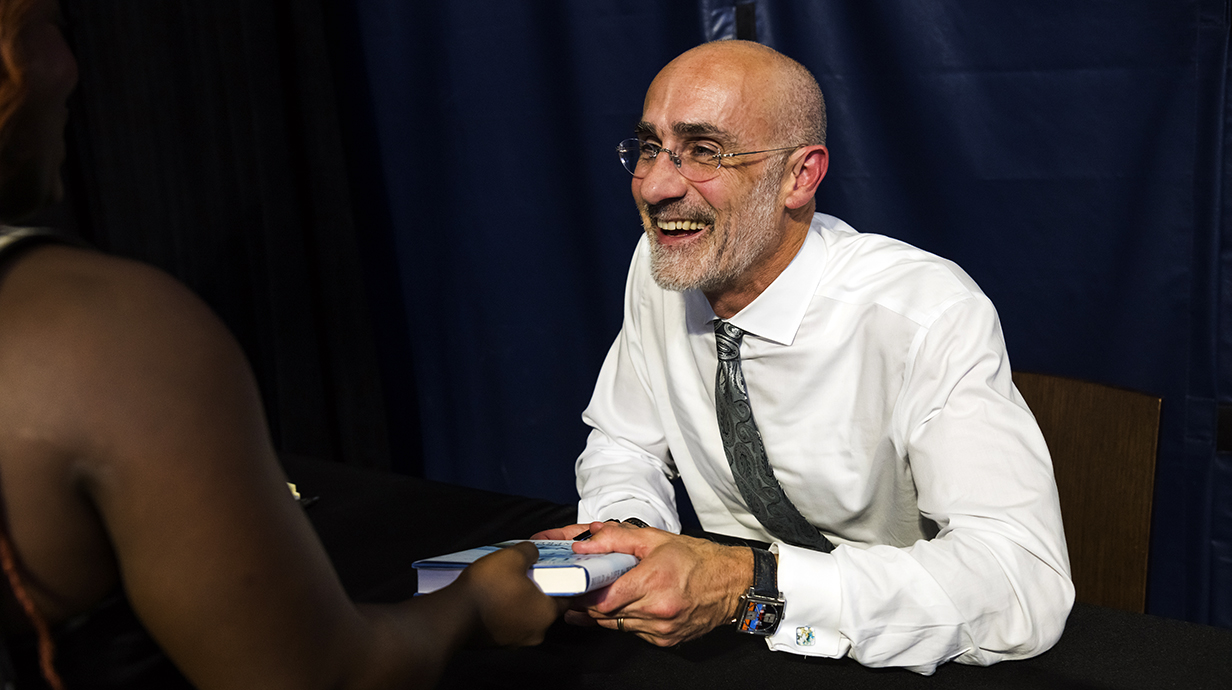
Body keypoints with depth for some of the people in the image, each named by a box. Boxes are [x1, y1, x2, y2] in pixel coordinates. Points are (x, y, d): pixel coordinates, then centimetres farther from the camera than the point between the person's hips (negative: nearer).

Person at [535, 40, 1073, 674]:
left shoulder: (932, 318, -25)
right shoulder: (660, 268, -6)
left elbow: (1028, 584, -32)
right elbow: (625, 444, 6)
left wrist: (749, 586, -38)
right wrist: (623, 529, -18)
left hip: (898, 664, -4)